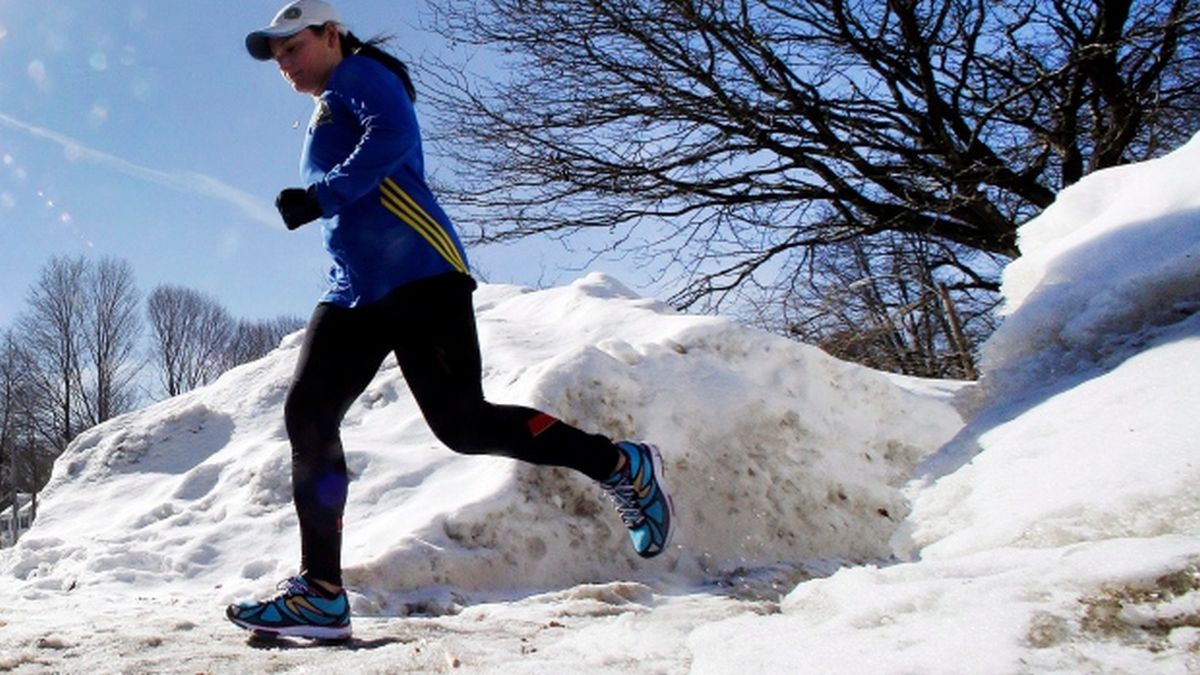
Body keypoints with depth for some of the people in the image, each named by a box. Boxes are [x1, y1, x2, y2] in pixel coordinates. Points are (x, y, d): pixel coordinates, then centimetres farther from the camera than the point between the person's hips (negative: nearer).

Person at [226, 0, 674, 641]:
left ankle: (622, 465, 0)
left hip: (417, 274, -9)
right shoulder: (326, 117, 32)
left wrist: (321, 196, -17)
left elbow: (393, 134, -16)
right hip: (355, 291, 10)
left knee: (462, 423, -16)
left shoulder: (361, 73, 5)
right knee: (307, 415, -4)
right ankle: (321, 593, -2)